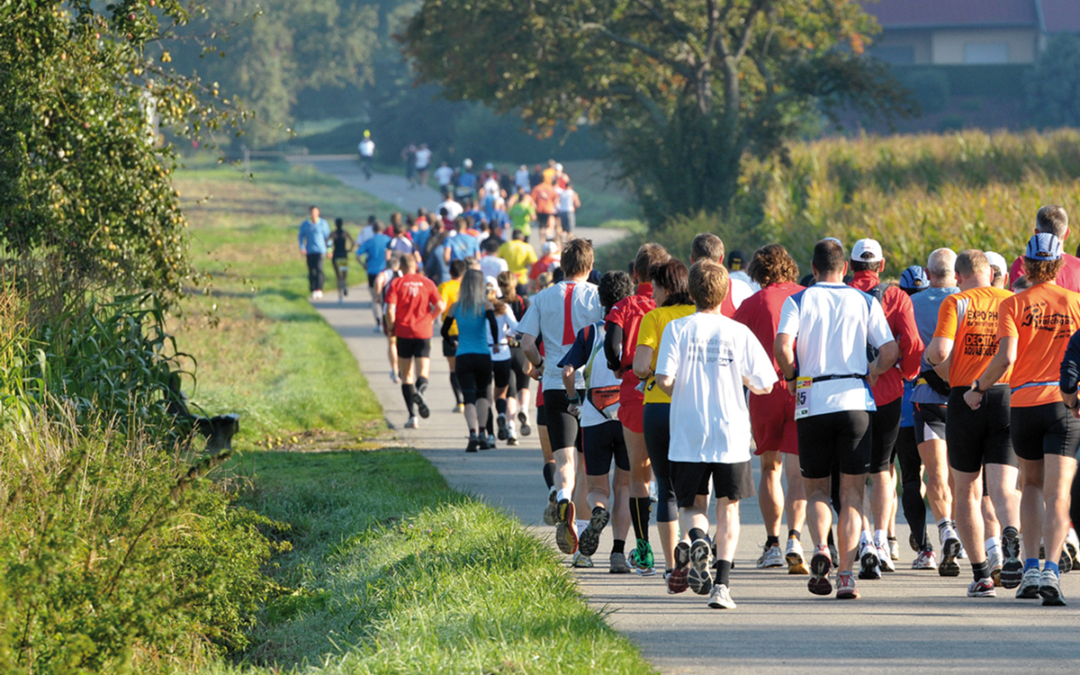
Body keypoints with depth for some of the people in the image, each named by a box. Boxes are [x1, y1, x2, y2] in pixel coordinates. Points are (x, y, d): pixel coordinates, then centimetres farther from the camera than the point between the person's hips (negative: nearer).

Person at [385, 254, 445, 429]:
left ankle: (412, 415, 4)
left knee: (406, 375, 10)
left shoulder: (396, 284, -1)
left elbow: (390, 310, -12)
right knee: (423, 373, 0)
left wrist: (391, 327, 5)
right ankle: (419, 391, -36)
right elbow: (440, 306, -3)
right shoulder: (427, 283, 4)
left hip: (403, 332, -1)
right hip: (423, 333, 1)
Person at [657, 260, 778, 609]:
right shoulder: (739, 332, 0)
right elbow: (764, 385, 2)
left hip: (687, 436, 0)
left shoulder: (677, 329, -3)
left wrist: (679, 393, 9)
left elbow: (664, 378, -13)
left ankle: (697, 538, -20)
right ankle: (722, 581, -2)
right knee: (728, 507, 11)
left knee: (691, 505, 14)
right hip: (731, 436, 0)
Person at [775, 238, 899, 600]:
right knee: (852, 492, 6)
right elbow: (891, 350, -1)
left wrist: (792, 377, 5)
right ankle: (846, 574, -4)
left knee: (816, 489, 12)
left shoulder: (798, 301, 3)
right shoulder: (865, 302, 7)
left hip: (812, 403, 0)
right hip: (855, 401, 0)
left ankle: (820, 547, -16)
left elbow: (782, 346, -13)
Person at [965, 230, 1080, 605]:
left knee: (1031, 485, 20)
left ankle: (1030, 568, 13)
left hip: (1024, 404, 1)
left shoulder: (1013, 305, -1)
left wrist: (978, 389, 1)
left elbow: (1007, 356, -12)